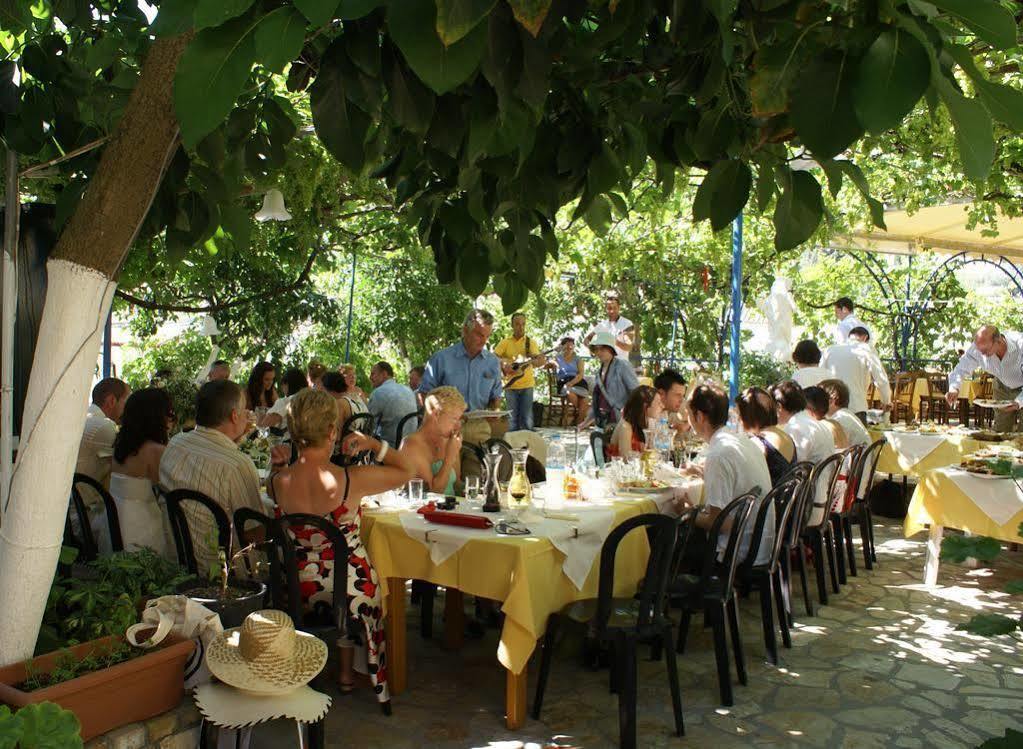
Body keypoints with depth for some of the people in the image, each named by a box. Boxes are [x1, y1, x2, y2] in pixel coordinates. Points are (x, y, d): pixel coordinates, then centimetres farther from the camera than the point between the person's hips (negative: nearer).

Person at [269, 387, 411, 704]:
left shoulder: (276, 481, -17)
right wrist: (373, 443, -3)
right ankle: (347, 673, 50)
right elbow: (405, 471, -9)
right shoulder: (352, 480, -26)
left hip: (299, 592, 3)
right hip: (350, 591, -3)